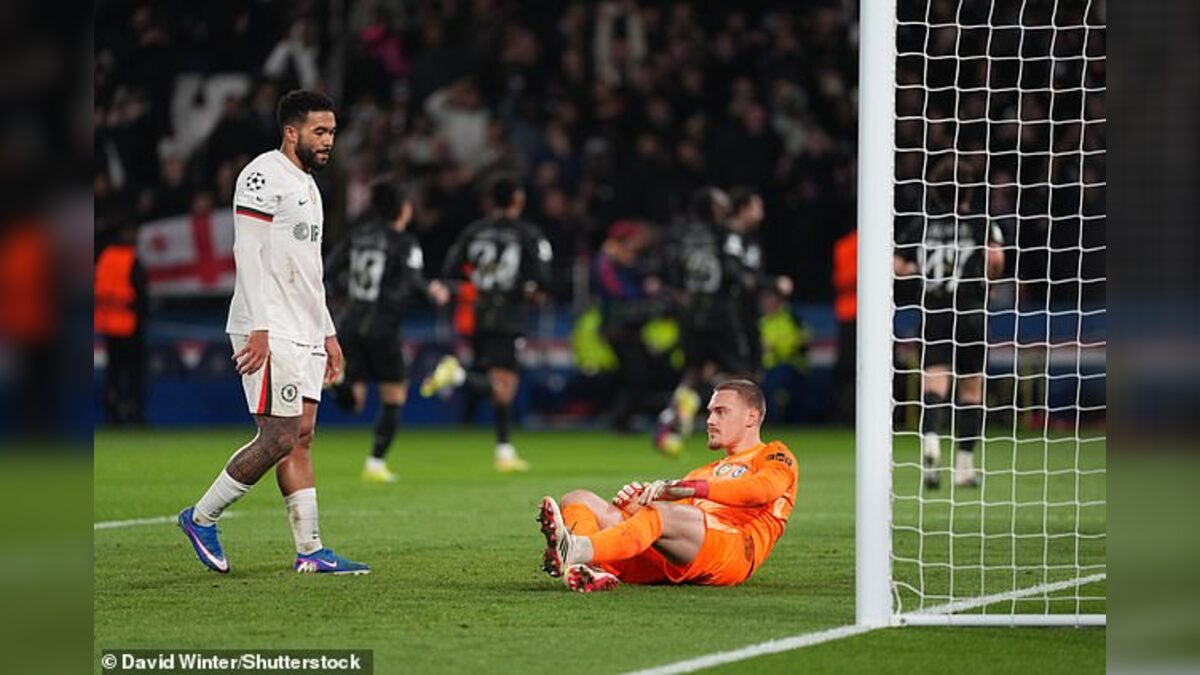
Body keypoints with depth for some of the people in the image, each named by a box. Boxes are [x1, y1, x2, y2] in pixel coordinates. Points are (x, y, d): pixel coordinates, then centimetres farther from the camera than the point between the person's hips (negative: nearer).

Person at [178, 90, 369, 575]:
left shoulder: (307, 185, 20)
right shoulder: (263, 176, -10)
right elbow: (249, 255, -16)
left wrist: (327, 334, 22)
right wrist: (258, 328, -22)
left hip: (304, 333, 9)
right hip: (271, 332, -9)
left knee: (301, 437, 5)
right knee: (279, 438, -11)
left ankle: (310, 551, 3)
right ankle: (201, 517, 2)